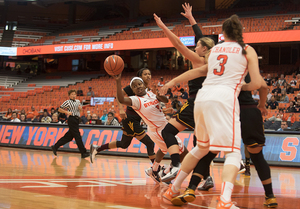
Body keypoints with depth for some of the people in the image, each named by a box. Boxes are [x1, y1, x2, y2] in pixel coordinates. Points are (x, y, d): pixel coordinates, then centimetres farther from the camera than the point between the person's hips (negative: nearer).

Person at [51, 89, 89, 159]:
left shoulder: (78, 101, 17)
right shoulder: (67, 102, -3)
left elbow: (81, 110, 29)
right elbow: (60, 109, 0)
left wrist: (80, 108, 5)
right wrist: (67, 112, -13)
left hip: (76, 120, 8)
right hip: (72, 119, -8)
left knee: (68, 137, 11)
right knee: (77, 136, -9)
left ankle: (55, 147, 22)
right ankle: (83, 153, -10)